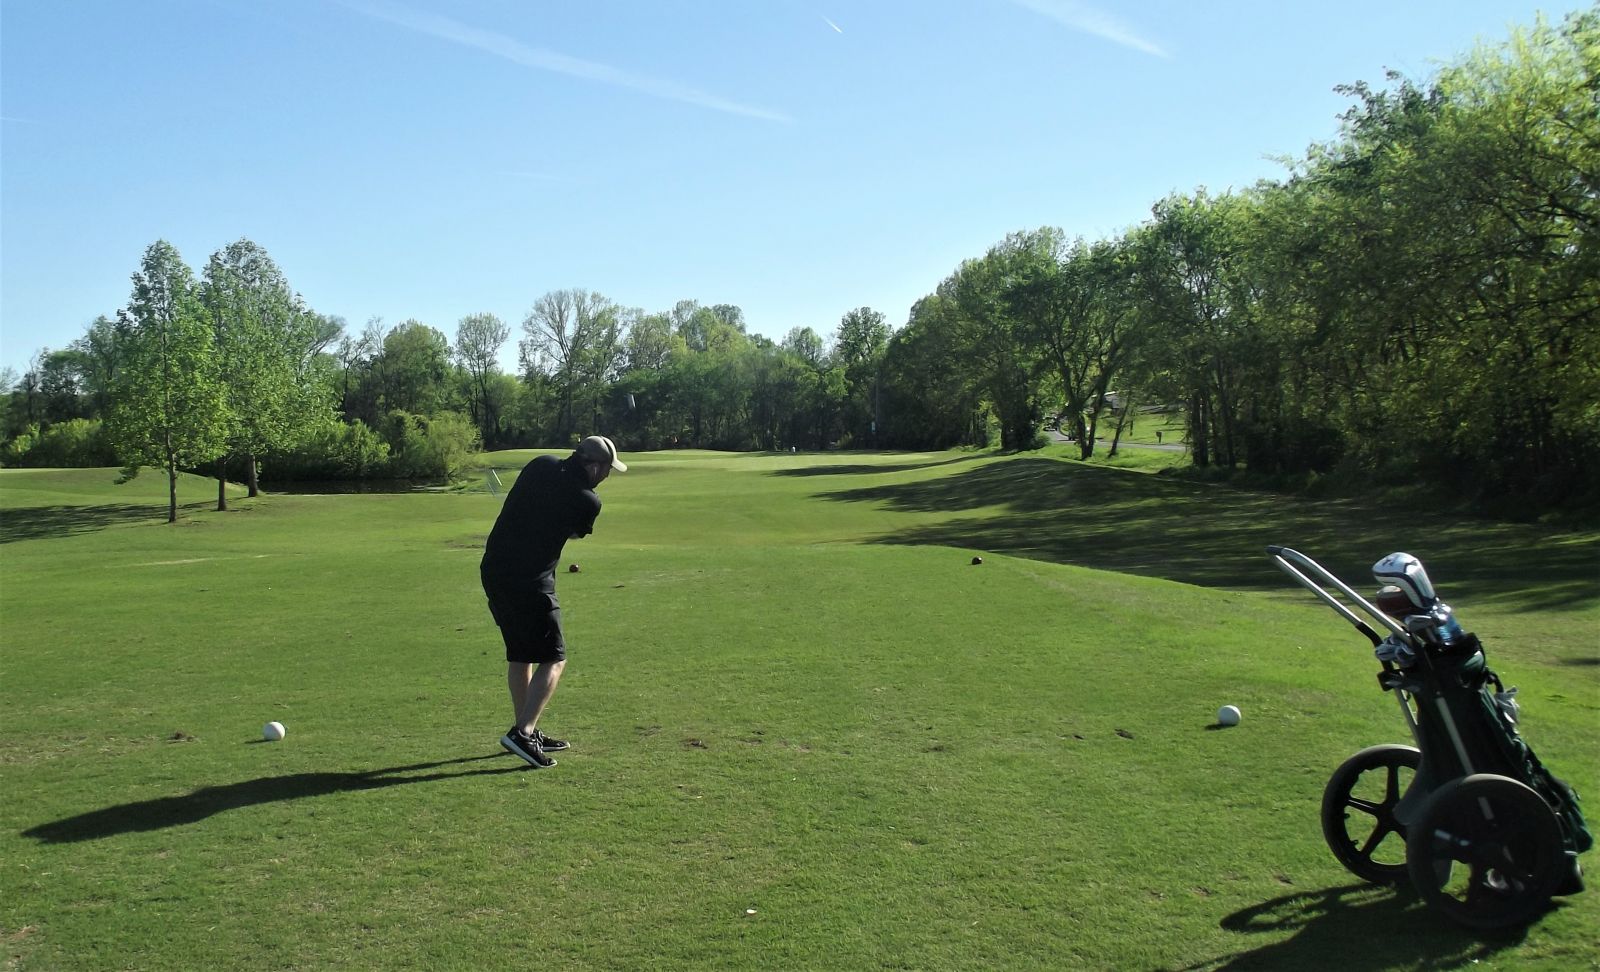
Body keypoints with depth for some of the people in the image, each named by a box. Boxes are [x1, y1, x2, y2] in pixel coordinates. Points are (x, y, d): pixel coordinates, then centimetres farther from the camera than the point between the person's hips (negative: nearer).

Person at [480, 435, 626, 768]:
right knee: (553, 660, 2)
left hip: (493, 570, 8)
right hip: (530, 583, -7)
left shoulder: (540, 465, 4)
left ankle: (524, 731, 26)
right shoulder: (587, 501, -10)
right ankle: (523, 732, -11)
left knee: (519, 654, 18)